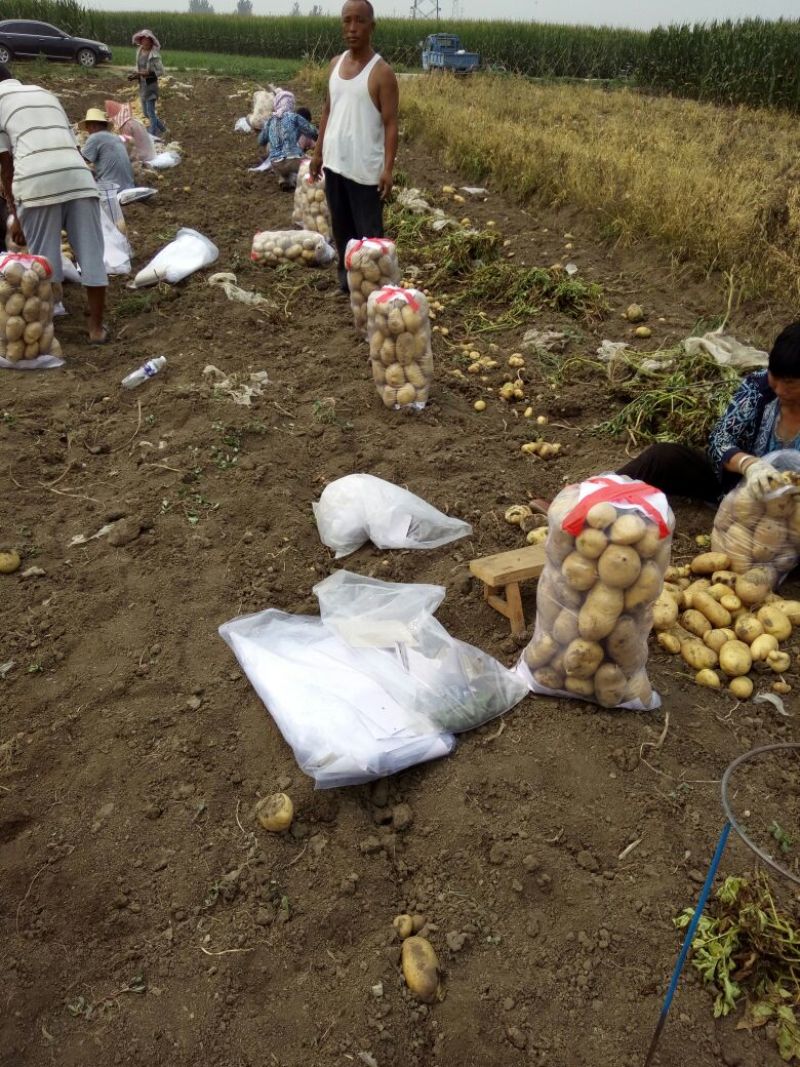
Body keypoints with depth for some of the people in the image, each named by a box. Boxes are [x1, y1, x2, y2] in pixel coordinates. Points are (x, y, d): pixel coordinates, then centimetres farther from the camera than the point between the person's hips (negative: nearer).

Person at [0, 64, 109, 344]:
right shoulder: (46, 94, 31)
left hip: (36, 180, -4)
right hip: (78, 175, 4)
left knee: (43, 260, 6)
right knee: (91, 254, 8)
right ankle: (96, 327, 14)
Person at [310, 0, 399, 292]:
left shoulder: (381, 72, -11)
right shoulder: (335, 64, 8)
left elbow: (391, 124, -13)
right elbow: (328, 110, 15)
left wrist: (388, 168, -20)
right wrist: (318, 152, 13)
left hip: (365, 167, -6)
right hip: (334, 162, 7)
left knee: (369, 231, 1)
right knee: (341, 225, 17)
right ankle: (346, 274, 31)